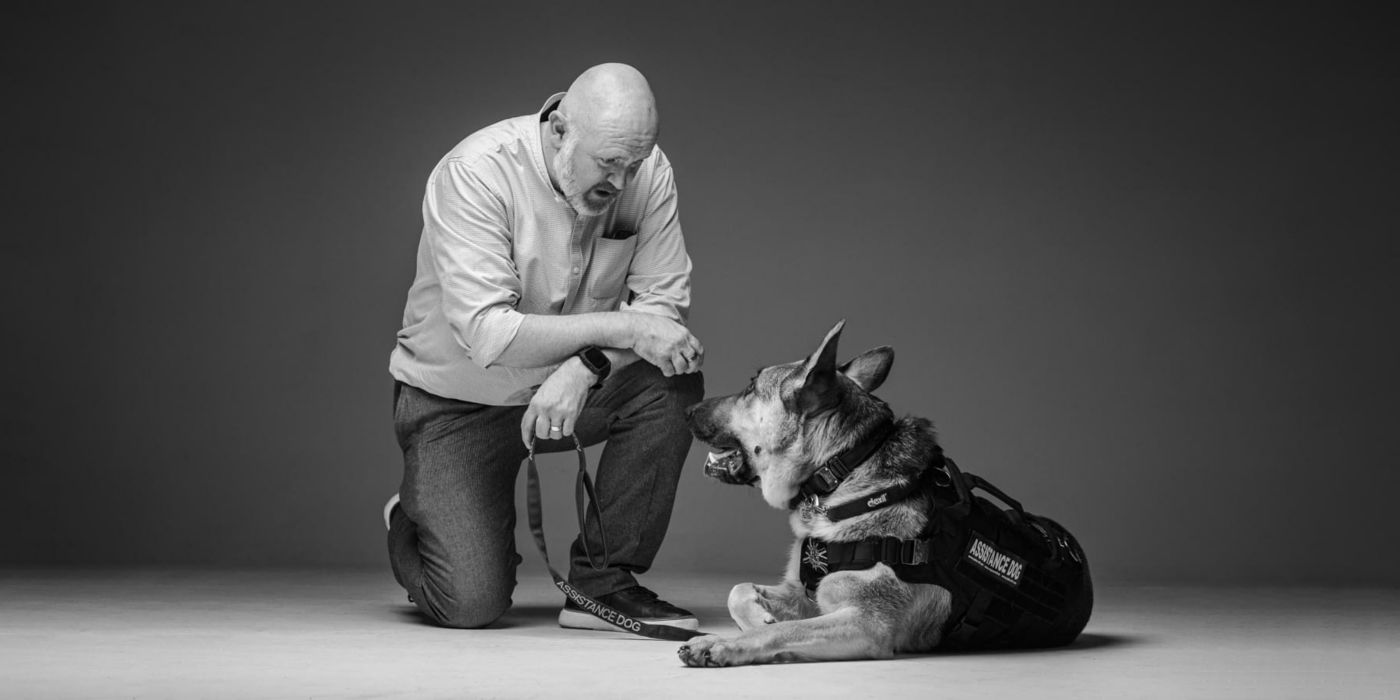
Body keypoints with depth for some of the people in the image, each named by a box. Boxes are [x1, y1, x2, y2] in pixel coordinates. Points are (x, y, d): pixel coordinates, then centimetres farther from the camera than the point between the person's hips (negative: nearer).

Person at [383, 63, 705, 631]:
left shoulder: (647, 170, -12)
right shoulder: (474, 174, -26)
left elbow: (664, 302, -13)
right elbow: (486, 335, -33)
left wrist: (584, 368, -31)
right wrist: (618, 327, -36)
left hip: (567, 389, 5)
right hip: (458, 400, -4)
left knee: (673, 384, -24)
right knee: (471, 603, -16)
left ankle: (603, 583, -8)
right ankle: (413, 523, 21)